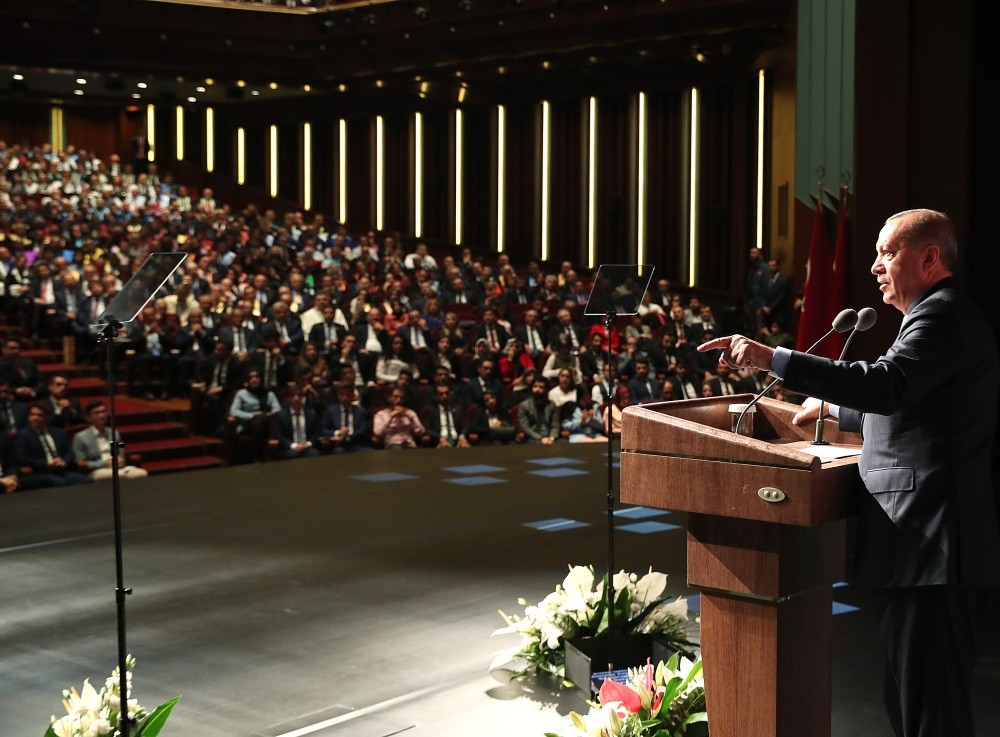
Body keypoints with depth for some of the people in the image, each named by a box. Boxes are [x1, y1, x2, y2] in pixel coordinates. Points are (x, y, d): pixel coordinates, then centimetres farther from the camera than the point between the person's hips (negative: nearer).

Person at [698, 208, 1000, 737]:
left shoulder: (943, 316, -13)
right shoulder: (941, 315, 21)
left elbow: (886, 385, -30)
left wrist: (772, 358, -30)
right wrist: (832, 408, 37)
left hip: (931, 549, -11)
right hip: (922, 545, 11)